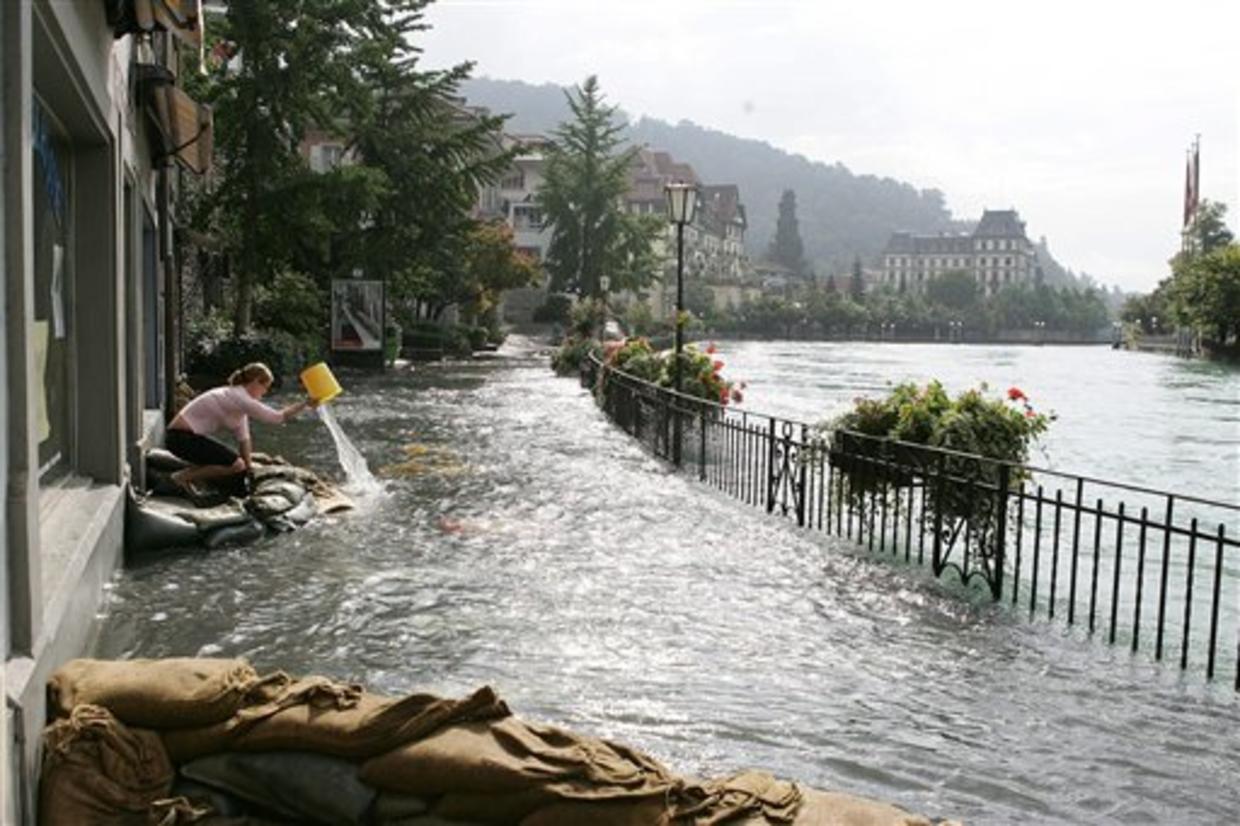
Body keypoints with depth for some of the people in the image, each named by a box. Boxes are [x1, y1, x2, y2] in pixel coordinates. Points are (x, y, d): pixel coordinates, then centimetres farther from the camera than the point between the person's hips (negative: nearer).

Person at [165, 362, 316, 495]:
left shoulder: (239, 397, 10)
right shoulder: (240, 398, -19)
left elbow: (243, 437, 10)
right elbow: (278, 417, -19)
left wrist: (248, 465, 8)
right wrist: (306, 403, -13)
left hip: (189, 434, 10)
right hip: (181, 436, -10)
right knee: (236, 465, -20)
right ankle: (183, 477, -9)